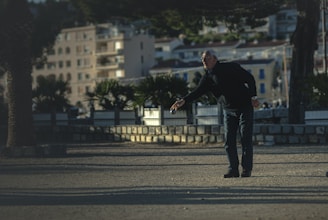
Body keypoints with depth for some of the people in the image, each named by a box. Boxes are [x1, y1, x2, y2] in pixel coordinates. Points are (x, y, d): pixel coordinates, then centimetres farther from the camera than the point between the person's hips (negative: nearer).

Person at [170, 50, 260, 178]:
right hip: (228, 110, 5)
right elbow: (198, 91, -12)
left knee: (246, 139, -5)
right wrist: (184, 100, -28)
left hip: (245, 106, -5)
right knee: (229, 140, -1)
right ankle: (233, 170, 4)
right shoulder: (207, 78, 1)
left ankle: (247, 169, -1)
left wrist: (253, 96, -19)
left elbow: (249, 78, -9)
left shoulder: (231, 68, -11)